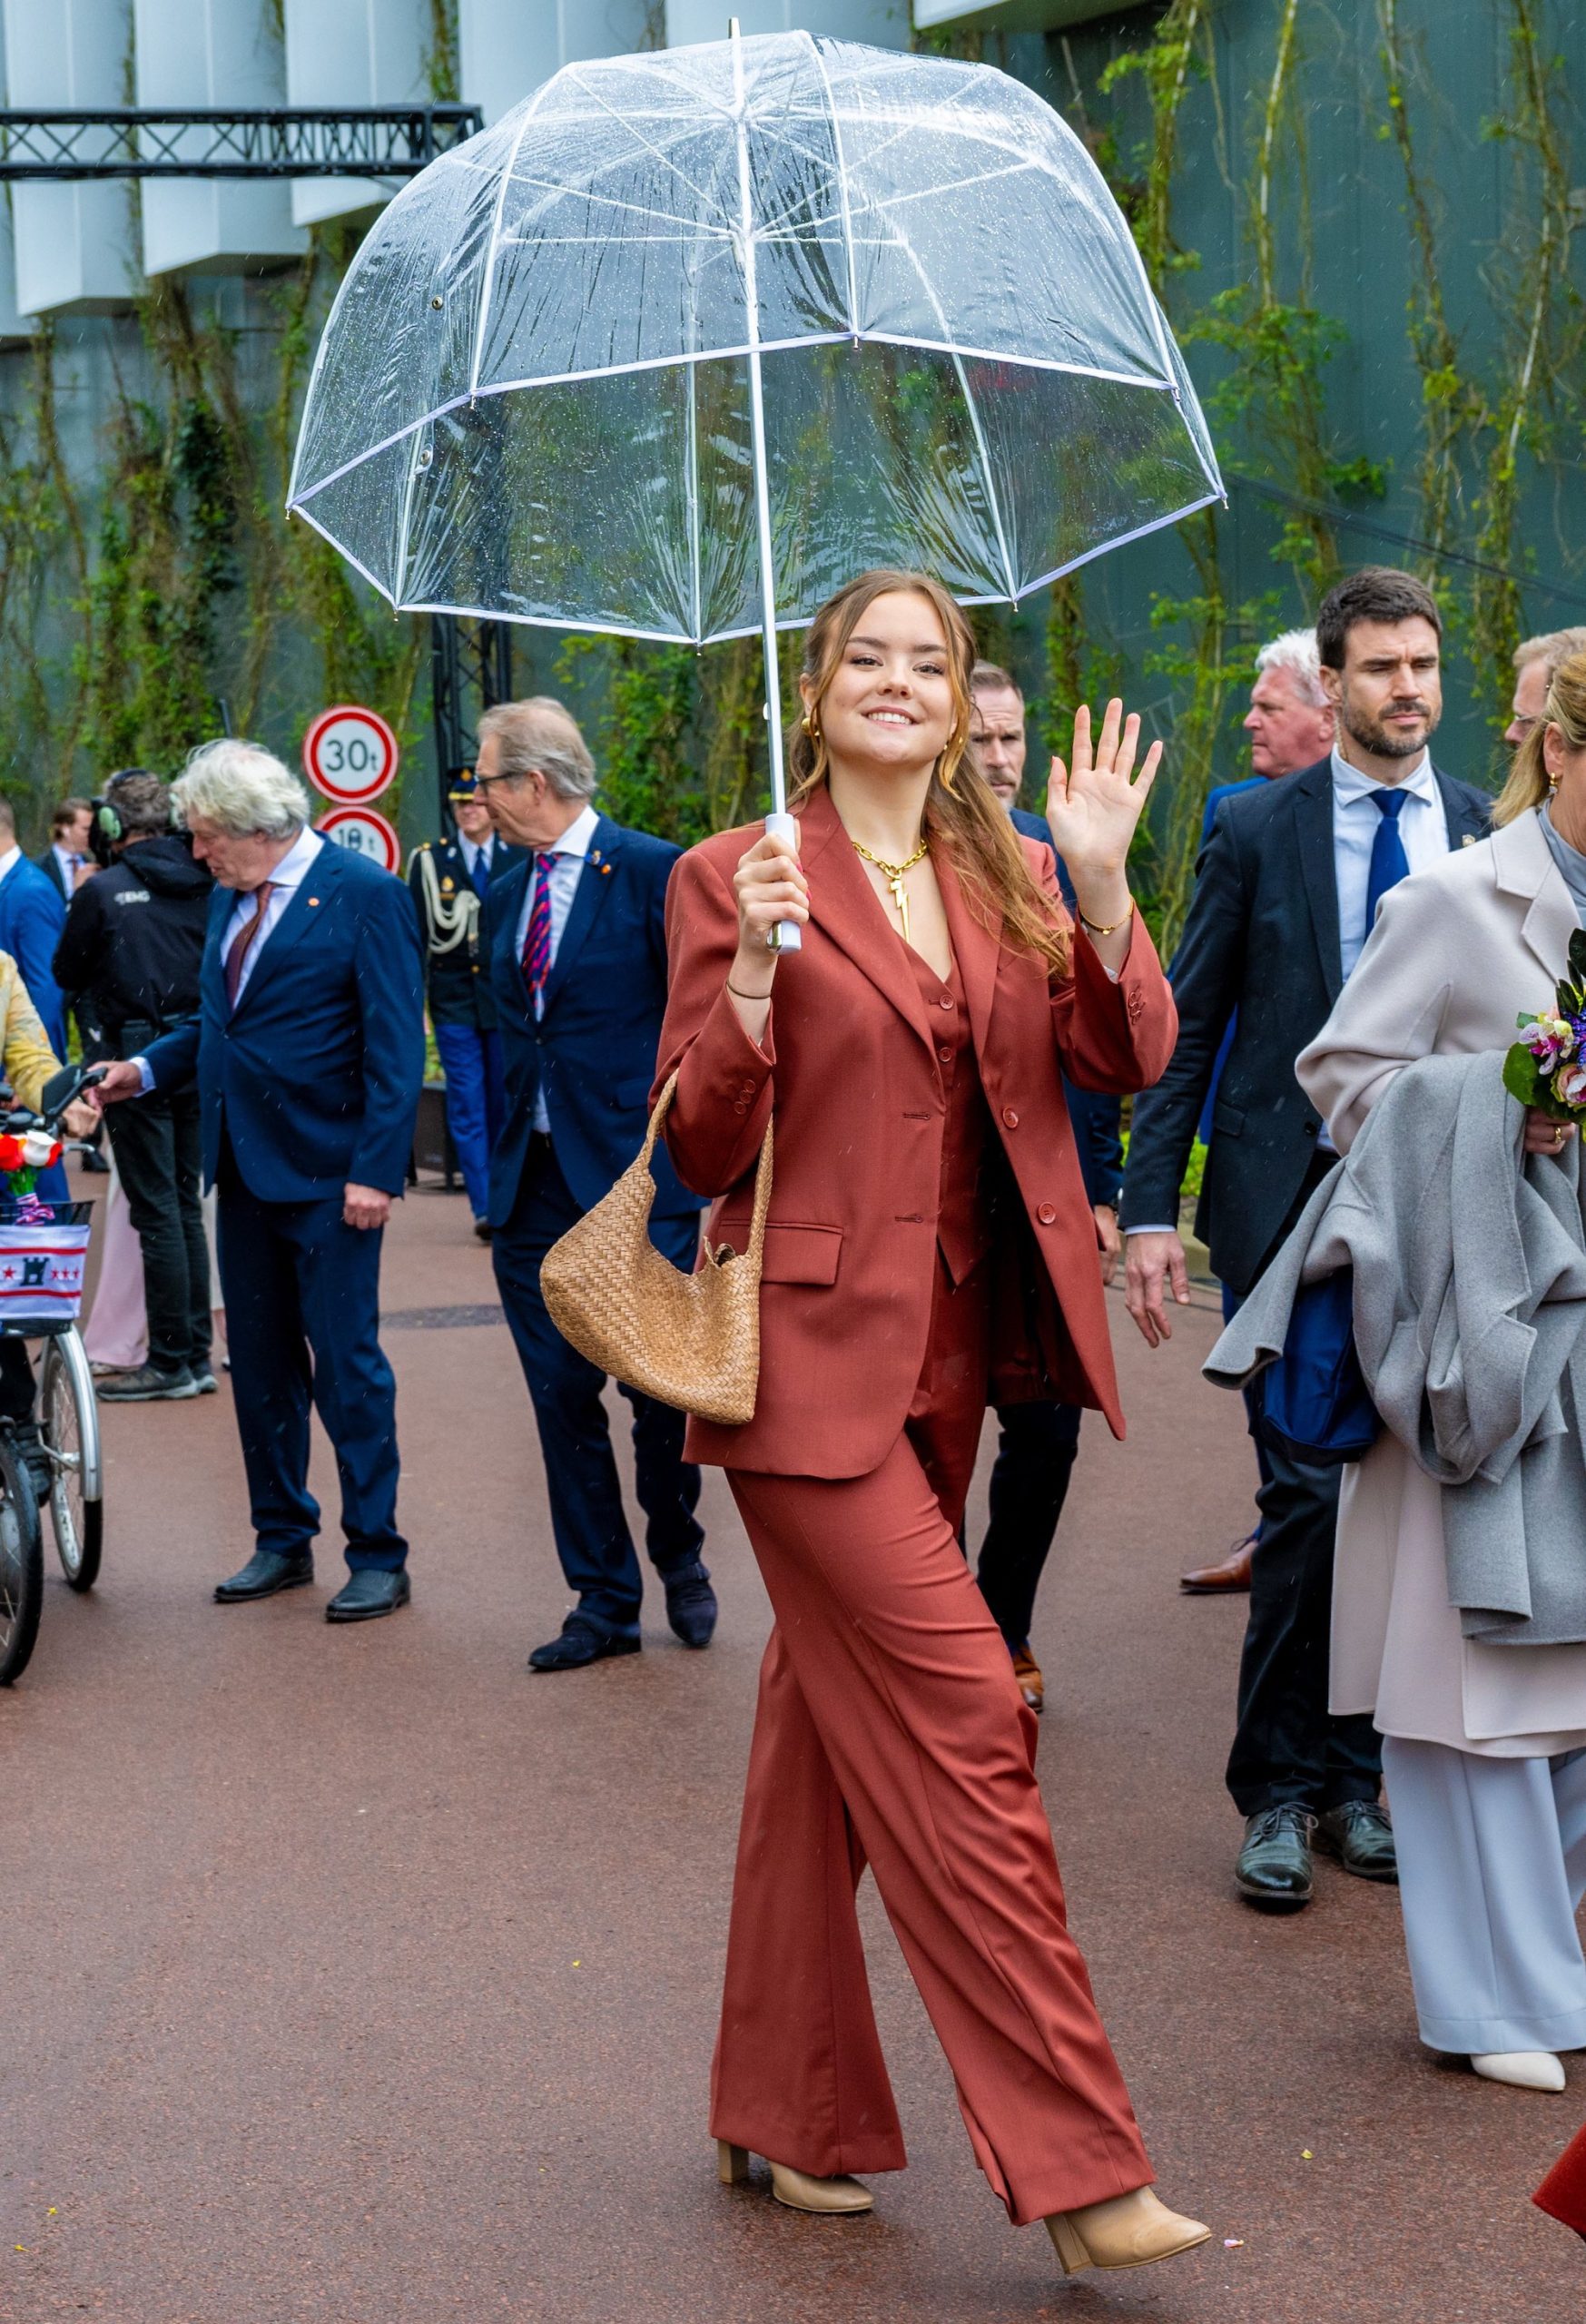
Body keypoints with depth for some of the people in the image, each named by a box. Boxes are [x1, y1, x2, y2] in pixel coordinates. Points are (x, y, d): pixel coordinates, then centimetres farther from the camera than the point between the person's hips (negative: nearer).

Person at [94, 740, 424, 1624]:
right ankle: (283, 1541, 24)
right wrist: (148, 1069, 4)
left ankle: (378, 1557, 6)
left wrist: (376, 1170, -18)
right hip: (245, 1168, 7)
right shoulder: (230, 899, 12)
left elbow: (395, 1044, -14)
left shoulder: (364, 892, -10)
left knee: (347, 1363, -3)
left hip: (327, 1176, -7)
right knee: (260, 1362, 13)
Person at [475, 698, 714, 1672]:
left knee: (660, 1388, -1)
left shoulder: (653, 871, -7)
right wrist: (504, 1166, 15)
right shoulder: (506, 896, 13)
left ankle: (679, 1556, 25)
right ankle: (605, 1603, 15)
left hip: (636, 1174, -6)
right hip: (536, 1184, 6)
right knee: (563, 1398, 6)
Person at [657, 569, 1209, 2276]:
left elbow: (1131, 1061, 0)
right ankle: (1076, 2169, -8)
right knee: (963, 1721, -12)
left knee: (832, 1719, 14)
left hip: (941, 1358, 6)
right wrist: (755, 972, -21)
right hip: (812, 1352, -6)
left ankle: (780, 2115, 26)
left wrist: (1100, 884, -12)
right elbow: (702, 1148, -7)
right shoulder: (736, 877, -3)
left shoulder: (1010, 878, 12)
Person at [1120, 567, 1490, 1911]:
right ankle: (1283, 1789, 4)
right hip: (1290, 1197, -3)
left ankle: (1358, 1774, 20)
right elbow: (1186, 1029, 3)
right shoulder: (1257, 831, 2)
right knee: (1312, 1489, -9)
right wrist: (1150, 1208, -4)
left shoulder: (1490, 837, 9)